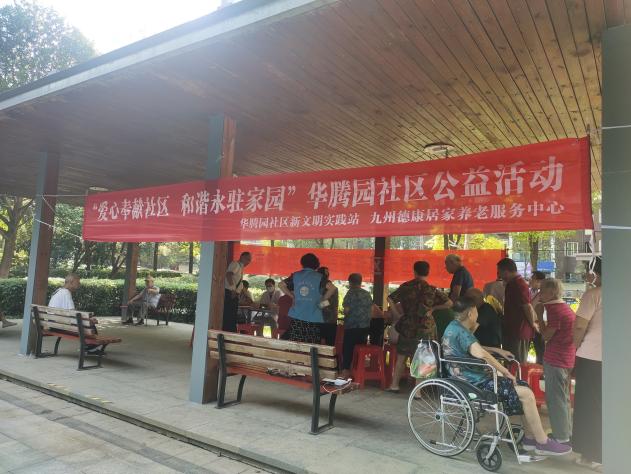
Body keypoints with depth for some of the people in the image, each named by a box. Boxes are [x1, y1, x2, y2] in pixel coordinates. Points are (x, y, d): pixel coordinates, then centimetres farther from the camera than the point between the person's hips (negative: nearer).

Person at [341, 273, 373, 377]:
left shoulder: (351, 293, -9)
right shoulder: (367, 294, 8)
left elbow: (346, 310, -13)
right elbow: (371, 311, 11)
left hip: (352, 326, -5)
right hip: (365, 326, 5)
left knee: (348, 349, 2)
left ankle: (346, 370, 0)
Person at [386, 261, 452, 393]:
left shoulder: (405, 287, -3)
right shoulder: (432, 290, -7)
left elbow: (390, 299, -3)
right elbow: (449, 303, -7)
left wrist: (396, 315, 3)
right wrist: (433, 307, 3)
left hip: (407, 326, 2)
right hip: (425, 328, -2)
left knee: (401, 356, 15)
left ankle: (394, 384, 21)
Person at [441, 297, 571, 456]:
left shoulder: (455, 327, 10)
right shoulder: (460, 331, -22)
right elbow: (481, 355, -35)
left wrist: (498, 350, 20)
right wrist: (506, 372, -21)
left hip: (471, 377, 11)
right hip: (474, 382, -11)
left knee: (524, 386, 11)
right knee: (526, 394, -10)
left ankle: (530, 438, 15)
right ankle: (543, 443, 5)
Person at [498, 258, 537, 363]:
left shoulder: (519, 285, -20)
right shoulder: (513, 283, 12)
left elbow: (527, 307, -22)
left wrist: (533, 324, -9)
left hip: (519, 331, -10)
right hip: (512, 330, 10)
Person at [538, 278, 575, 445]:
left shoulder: (554, 308, -17)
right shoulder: (566, 307, 12)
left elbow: (546, 335, -13)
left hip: (555, 359, -9)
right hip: (567, 359, 9)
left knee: (555, 399, 1)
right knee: (563, 398, 20)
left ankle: (561, 438, 10)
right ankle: (566, 434, 32)